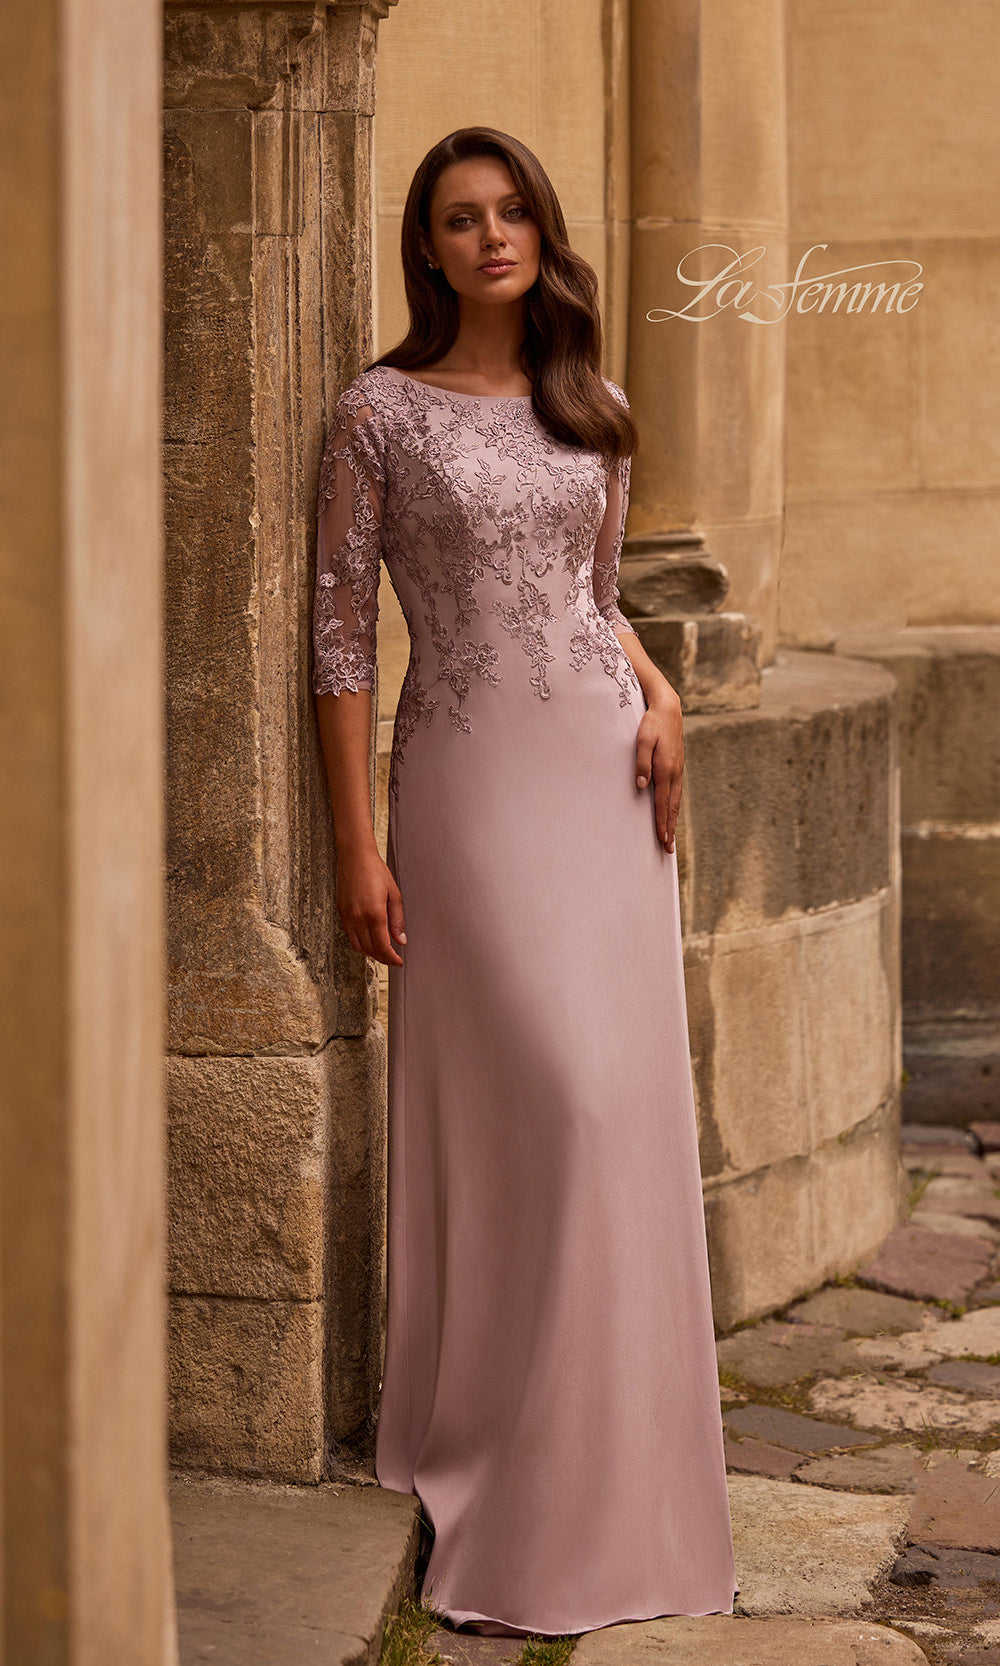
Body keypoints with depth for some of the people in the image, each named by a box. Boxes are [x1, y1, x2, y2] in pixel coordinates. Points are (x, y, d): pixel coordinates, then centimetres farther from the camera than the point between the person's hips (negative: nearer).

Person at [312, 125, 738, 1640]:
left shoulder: (588, 413, 12)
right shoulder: (381, 412, -3)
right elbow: (343, 634, -5)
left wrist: (659, 690, -1)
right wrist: (359, 846, -10)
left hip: (606, 779, 5)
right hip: (473, 785, -5)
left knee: (626, 1116, 5)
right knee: (553, 1107, -11)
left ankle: (613, 1473, 17)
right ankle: (511, 1492, 2)